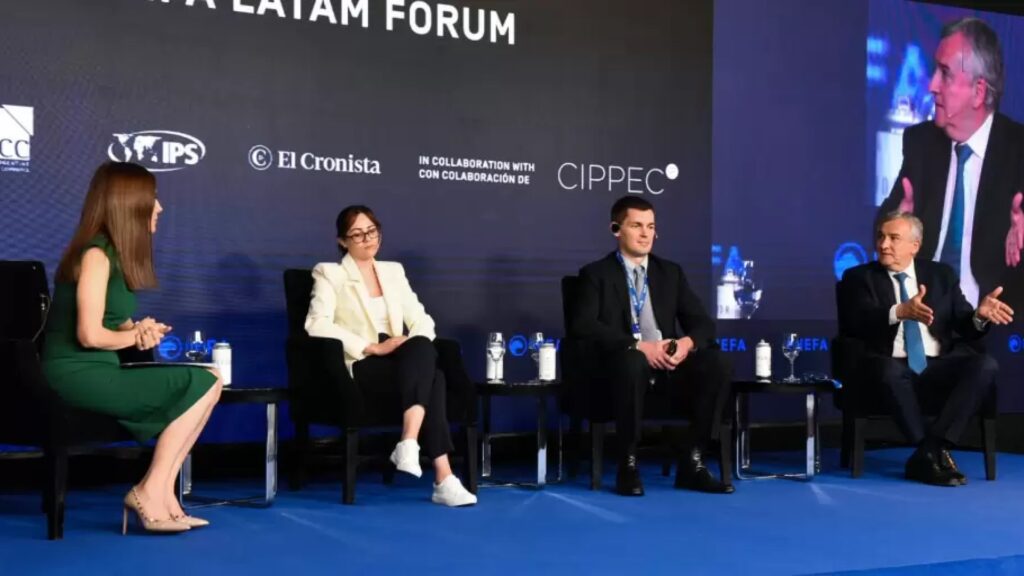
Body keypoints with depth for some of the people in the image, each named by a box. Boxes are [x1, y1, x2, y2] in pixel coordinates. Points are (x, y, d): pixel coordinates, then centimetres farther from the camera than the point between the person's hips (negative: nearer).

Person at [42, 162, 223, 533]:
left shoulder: (117, 254, 14)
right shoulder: (96, 255, -14)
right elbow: (90, 335, -22)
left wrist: (141, 330, -5)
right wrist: (136, 336, -3)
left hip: (99, 372, 9)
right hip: (79, 375, -9)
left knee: (206, 381, -3)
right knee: (202, 384, -12)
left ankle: (161, 496, -5)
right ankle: (150, 493, -6)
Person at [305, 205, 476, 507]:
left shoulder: (394, 271, 21)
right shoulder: (330, 273, 5)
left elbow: (421, 320, 14)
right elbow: (317, 324, -12)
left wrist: (416, 345, -11)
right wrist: (373, 347, -19)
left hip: (402, 363, 5)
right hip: (360, 368, -5)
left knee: (421, 347, -33)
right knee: (431, 377, -32)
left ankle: (409, 444, -42)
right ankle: (443, 479, -38)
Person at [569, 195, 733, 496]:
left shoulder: (671, 272, 18)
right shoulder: (596, 274, 5)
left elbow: (703, 323, 12)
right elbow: (583, 326, -11)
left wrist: (687, 343, -13)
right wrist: (638, 346, -22)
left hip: (669, 364, 4)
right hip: (625, 365, -4)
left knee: (717, 363, -24)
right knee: (633, 362, -39)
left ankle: (692, 463, -17)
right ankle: (628, 465, -25)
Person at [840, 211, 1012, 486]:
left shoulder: (941, 274, 16)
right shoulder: (860, 277, 7)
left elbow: (966, 329, 10)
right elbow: (858, 324, -12)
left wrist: (979, 314, -14)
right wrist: (899, 311, -30)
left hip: (939, 366, 3)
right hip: (894, 366, -3)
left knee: (985, 365, -25)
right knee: (889, 370, -37)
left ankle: (929, 451, -27)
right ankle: (934, 454, -23)